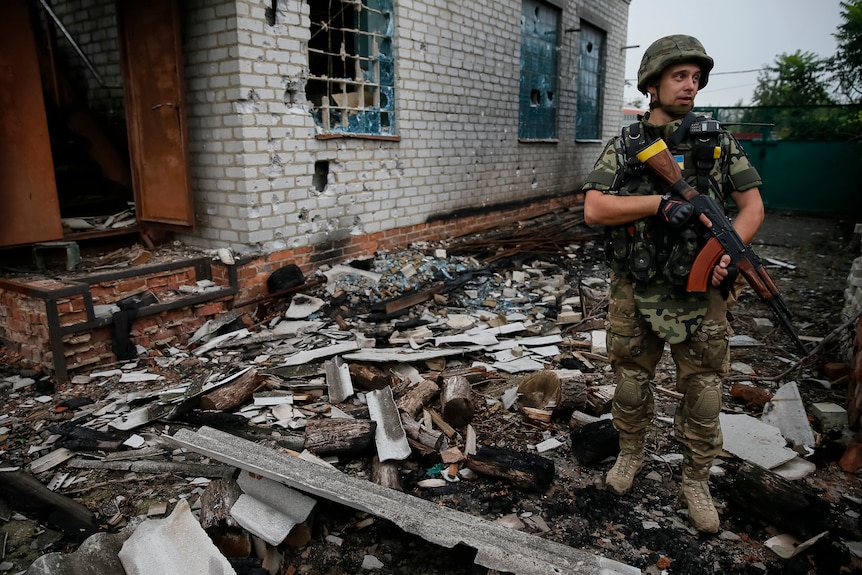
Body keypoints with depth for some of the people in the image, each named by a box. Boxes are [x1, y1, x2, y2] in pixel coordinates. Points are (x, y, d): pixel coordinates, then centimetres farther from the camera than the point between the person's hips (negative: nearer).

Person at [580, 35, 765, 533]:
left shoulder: (719, 141, 4)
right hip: (636, 293, 0)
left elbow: (753, 205, 3)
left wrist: (730, 249, -16)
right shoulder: (624, 147, 0)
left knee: (703, 392, 8)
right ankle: (631, 455, 38)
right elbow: (594, 210, -12)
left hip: (699, 293, 1)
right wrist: (661, 202, -22)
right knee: (631, 381, 14)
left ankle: (697, 480, 29)